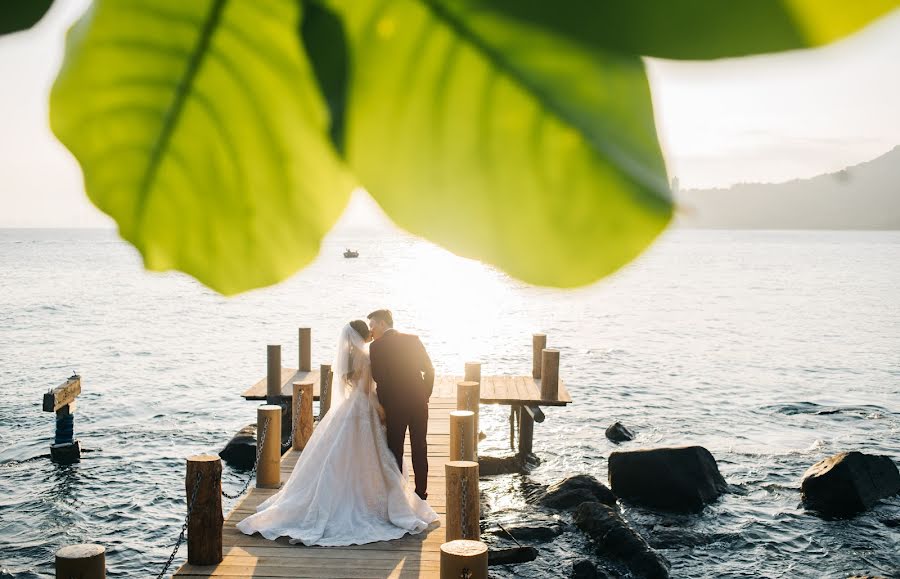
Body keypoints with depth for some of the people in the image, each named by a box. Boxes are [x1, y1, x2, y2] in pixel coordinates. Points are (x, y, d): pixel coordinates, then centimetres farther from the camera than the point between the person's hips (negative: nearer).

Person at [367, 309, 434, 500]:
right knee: (419, 448, 12)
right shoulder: (413, 340, 3)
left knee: (395, 449, 6)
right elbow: (429, 369, 1)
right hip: (418, 402, 4)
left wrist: (382, 405, -2)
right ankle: (421, 491, 17)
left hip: (394, 405, -4)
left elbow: (378, 377, -13)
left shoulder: (376, 347, -10)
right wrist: (425, 395, 10)